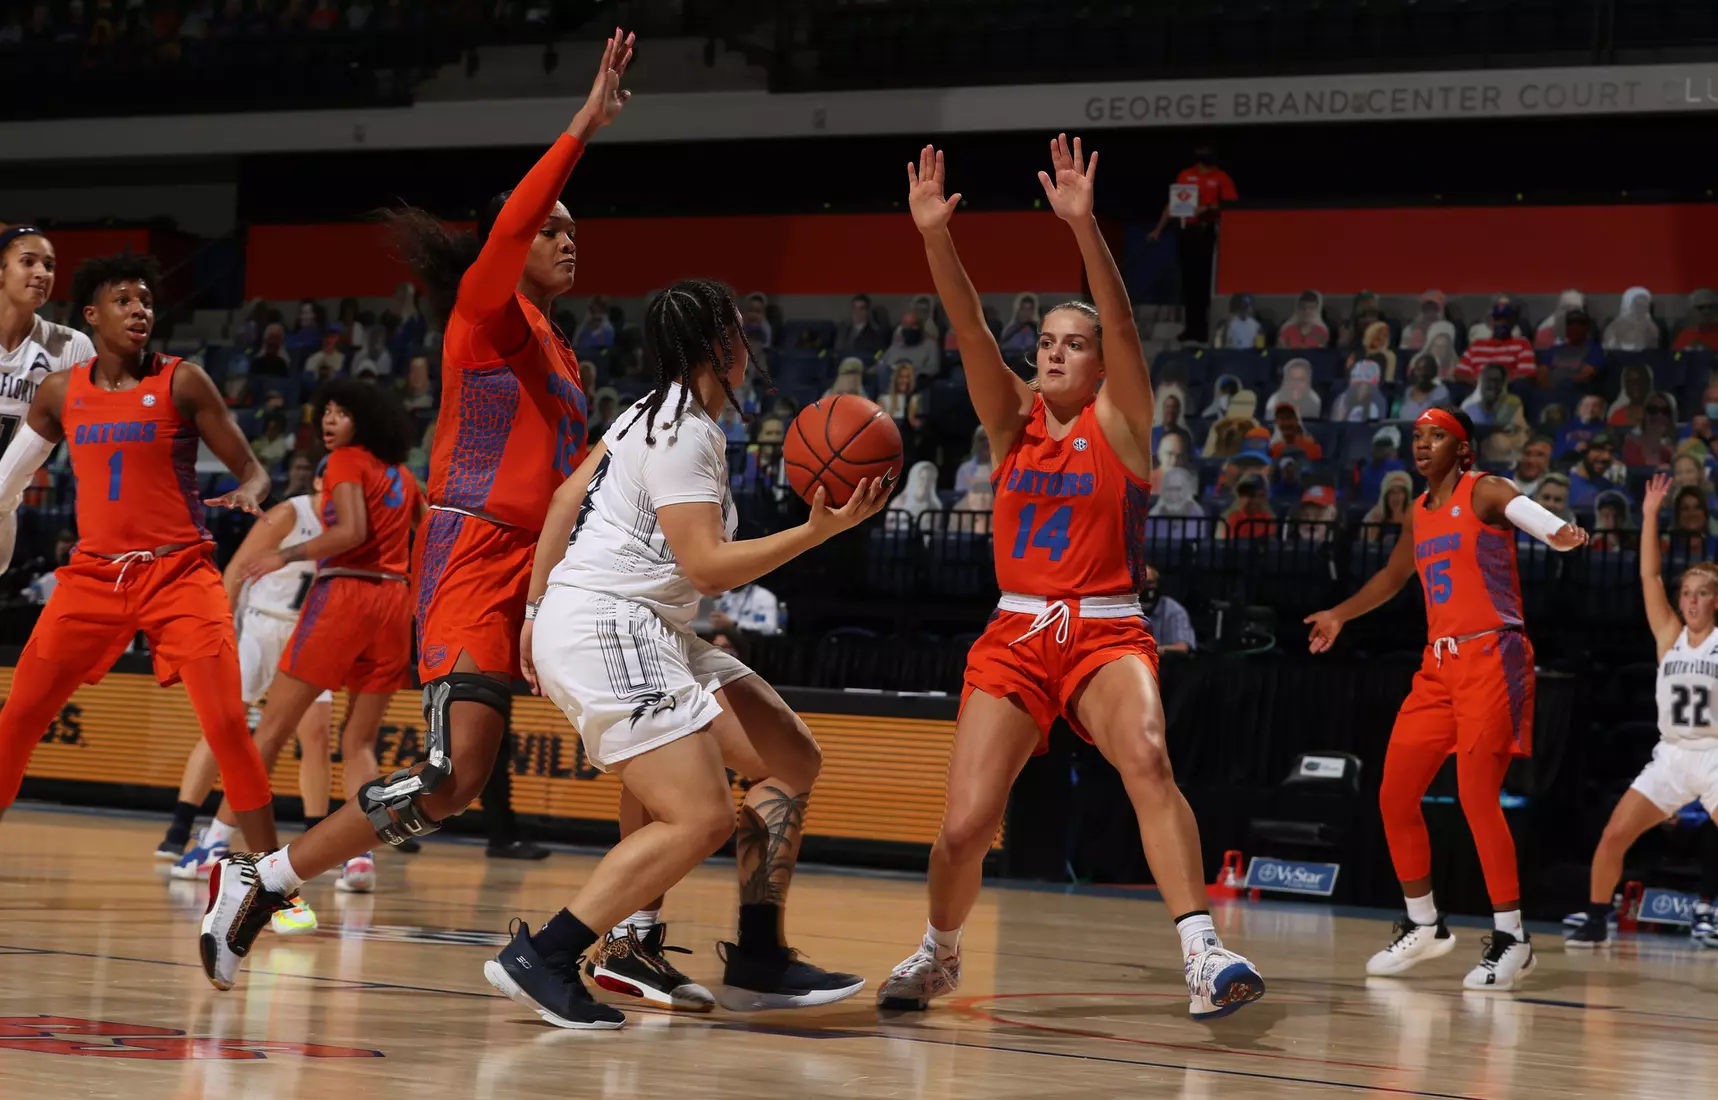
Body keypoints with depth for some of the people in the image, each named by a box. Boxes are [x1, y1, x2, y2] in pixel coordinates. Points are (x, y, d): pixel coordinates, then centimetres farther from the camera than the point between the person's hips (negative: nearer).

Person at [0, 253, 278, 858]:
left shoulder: (182, 382, -2)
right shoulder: (60, 392, 7)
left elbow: (252, 470, -1)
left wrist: (247, 494, -24)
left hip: (180, 574, -3)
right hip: (93, 575, 3)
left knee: (227, 725, -15)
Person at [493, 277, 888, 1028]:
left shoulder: (658, 413, 15)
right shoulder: (686, 434, -15)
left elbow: (567, 499, 17)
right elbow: (709, 567, -19)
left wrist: (537, 609, 21)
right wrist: (820, 529, -19)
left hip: (650, 633, 11)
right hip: (608, 631, -11)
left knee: (792, 761, 8)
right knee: (701, 819, -19)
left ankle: (757, 961, 8)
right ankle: (541, 958, -16)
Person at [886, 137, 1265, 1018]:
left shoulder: (1119, 421, 2)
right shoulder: (1012, 420, 10)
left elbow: (1122, 326, -14)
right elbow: (971, 332, -5)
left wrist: (1084, 228, -28)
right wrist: (936, 235, -20)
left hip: (1106, 634, -3)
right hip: (1015, 637, 3)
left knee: (1146, 760, -32)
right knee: (965, 825, -6)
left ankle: (1203, 955, -36)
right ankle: (938, 953, 24)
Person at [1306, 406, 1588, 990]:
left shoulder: (1484, 492, -6)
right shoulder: (1418, 513, 16)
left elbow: (1531, 514, -27)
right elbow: (1393, 576, 35)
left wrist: (1560, 535, -50)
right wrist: (1339, 614, 42)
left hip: (1491, 658, -8)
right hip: (1438, 664, 8)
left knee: (1477, 797, -15)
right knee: (1395, 796, 6)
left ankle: (1512, 938, -6)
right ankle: (1424, 926, 21)